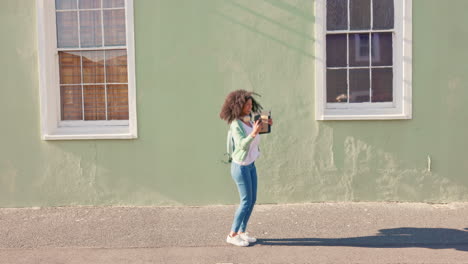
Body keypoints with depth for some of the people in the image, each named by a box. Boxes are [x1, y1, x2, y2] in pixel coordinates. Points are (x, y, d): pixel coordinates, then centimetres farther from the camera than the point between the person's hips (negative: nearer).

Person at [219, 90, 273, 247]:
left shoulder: (248, 119, 3)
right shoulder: (235, 124, -20)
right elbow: (242, 144, -30)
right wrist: (254, 133, -44)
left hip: (251, 165, 8)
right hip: (241, 166, -8)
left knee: (252, 200, 12)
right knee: (246, 201, -2)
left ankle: (242, 232, 24)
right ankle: (232, 235, 11)